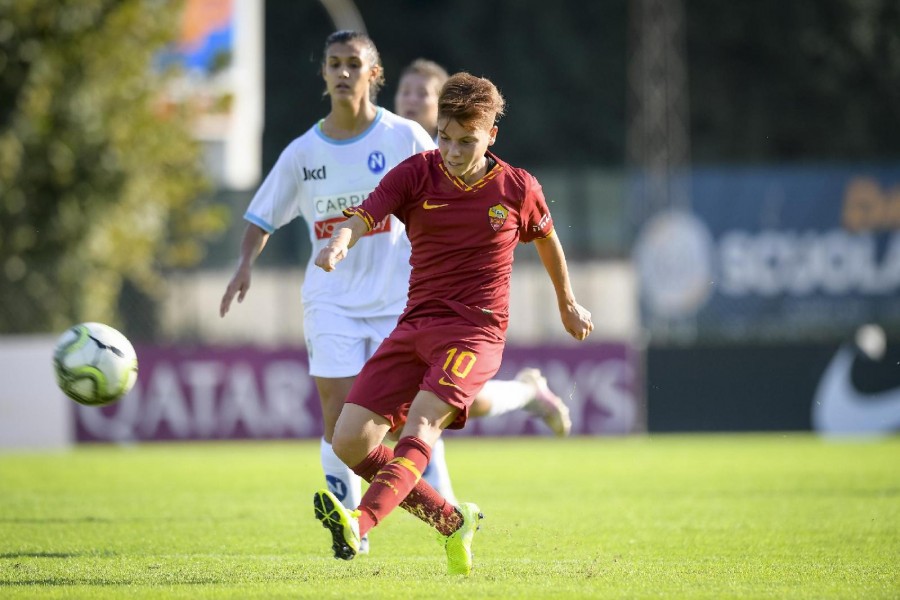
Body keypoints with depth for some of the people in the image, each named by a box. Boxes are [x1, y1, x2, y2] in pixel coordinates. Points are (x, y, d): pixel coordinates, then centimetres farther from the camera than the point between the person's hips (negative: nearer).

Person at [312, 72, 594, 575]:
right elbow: (365, 215, -13)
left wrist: (568, 304, 35)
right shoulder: (417, 174, 1)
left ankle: (360, 524, -49)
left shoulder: (517, 188, 2)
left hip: (476, 331, -4)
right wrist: (340, 244, -37)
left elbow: (546, 238, 22)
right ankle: (451, 522, 11)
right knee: (351, 441, -6)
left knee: (421, 423, -28)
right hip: (416, 325, 4)